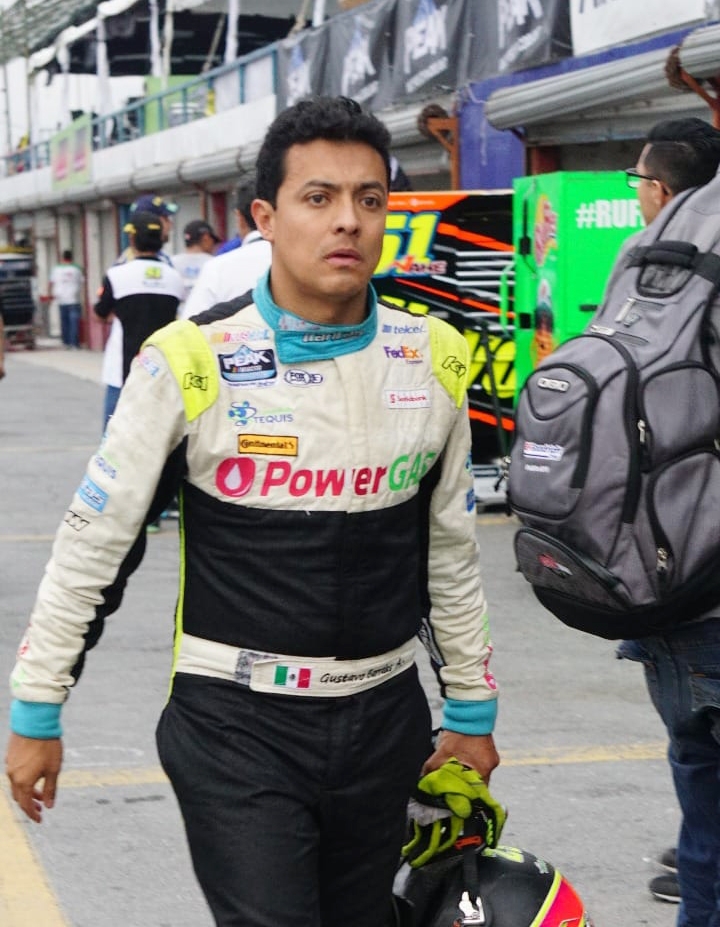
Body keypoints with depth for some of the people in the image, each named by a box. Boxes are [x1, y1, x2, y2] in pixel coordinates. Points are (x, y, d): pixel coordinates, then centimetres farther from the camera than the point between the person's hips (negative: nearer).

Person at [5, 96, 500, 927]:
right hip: (236, 731, -4)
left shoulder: (434, 361, 1)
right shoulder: (190, 364, -12)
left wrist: (472, 713, 16)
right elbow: (92, 546, -4)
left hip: (384, 725, 4)